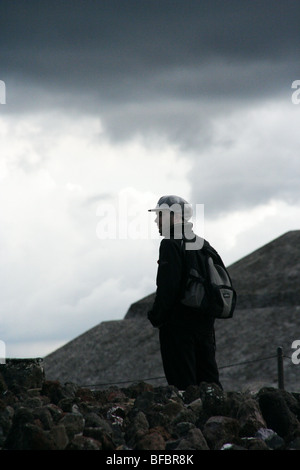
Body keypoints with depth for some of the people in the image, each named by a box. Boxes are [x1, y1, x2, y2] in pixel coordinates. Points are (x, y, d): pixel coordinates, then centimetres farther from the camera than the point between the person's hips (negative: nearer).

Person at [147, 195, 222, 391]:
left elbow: (167, 286, -19)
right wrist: (209, 314, 18)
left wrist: (156, 316, -10)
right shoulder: (202, 243, 13)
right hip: (205, 322, 8)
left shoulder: (171, 244, -12)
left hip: (178, 324, -8)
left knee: (182, 383, -4)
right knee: (209, 379, 10)